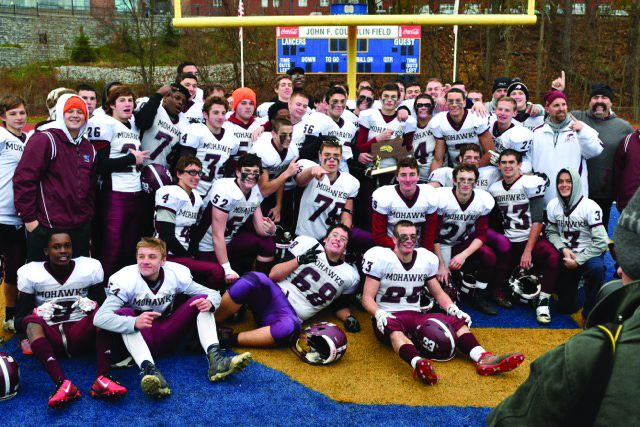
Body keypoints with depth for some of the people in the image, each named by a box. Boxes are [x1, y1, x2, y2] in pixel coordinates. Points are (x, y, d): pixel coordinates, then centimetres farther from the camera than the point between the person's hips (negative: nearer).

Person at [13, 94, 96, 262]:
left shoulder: (88, 147, 13)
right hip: (47, 228, -7)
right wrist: (28, 217, -13)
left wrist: (88, 215, 14)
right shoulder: (44, 140, -10)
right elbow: (24, 180, -14)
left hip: (81, 228, 7)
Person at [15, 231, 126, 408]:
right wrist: (37, 313, -27)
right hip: (49, 338, -1)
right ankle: (63, 384, -52)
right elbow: (20, 320, -4)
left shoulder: (91, 267, 1)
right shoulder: (29, 273, -1)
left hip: (80, 333, 1)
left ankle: (102, 379, -43)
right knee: (32, 321, -32)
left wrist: (93, 306, -23)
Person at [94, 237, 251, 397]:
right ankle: (149, 369, -51)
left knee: (201, 300, -15)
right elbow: (99, 318, -30)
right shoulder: (124, 279, -17)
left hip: (168, 335, 3)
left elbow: (213, 294, -3)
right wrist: (134, 323, -48)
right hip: (141, 340, -3)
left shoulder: (176, 273, -9)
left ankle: (215, 360, -33)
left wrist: (209, 303, -29)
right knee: (123, 313, -32)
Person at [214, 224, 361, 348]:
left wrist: (348, 318, 5)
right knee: (255, 279, -37)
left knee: (290, 328, -40)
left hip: (291, 316, 1)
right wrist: (300, 260, -9)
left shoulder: (350, 275, 13)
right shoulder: (307, 243, 7)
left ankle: (227, 339, -27)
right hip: (273, 295, 0)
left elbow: (340, 306, 26)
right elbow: (273, 275, 2)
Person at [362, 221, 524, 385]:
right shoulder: (381, 258, -7)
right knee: (393, 326, -40)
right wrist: (379, 314, -30)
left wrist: (453, 309, -4)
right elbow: (367, 298, -9)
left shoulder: (427, 259, 8)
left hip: (415, 316, 6)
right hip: (389, 317, -5)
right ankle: (418, 364, -68)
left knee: (456, 320, -15)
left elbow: (438, 293, 16)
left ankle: (484, 358, -37)